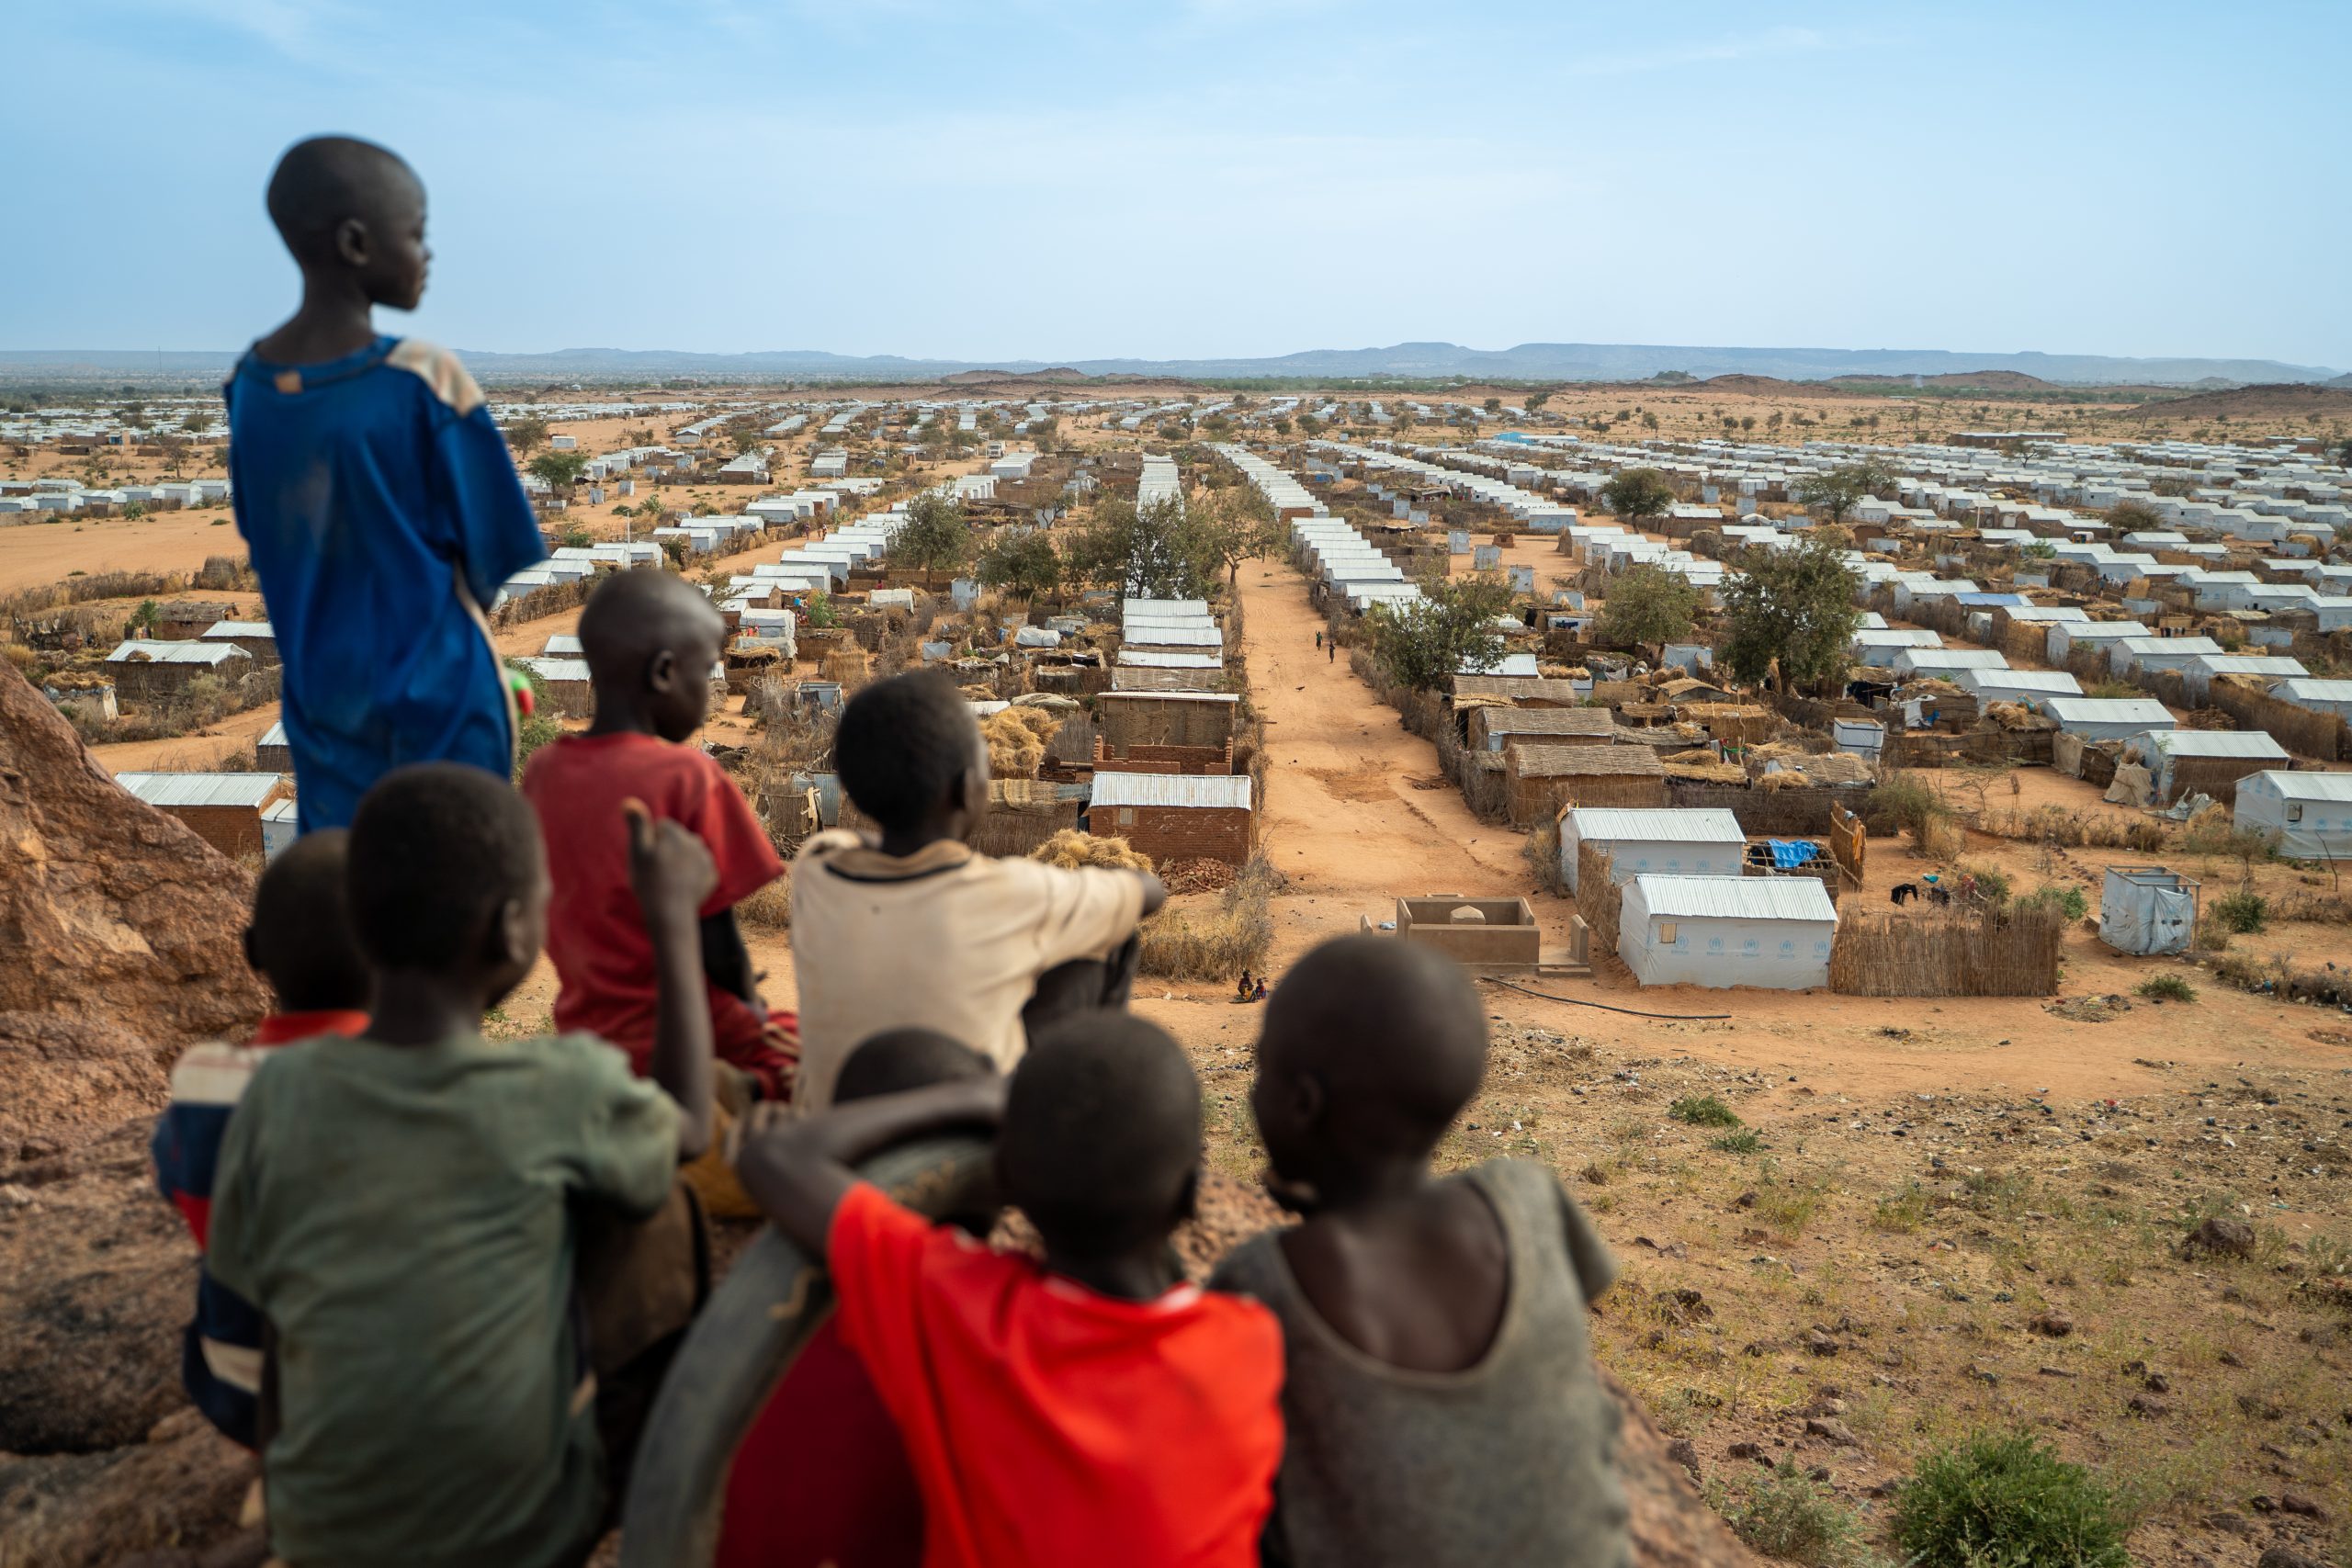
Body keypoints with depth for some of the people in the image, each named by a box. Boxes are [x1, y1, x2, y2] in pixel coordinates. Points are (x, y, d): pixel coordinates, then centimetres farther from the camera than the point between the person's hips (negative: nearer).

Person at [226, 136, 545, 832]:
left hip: (318, 692, 5)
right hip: (434, 693, -5)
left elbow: (265, 549, 8)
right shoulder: (426, 380, -18)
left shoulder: (249, 383, -2)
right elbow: (488, 551, -11)